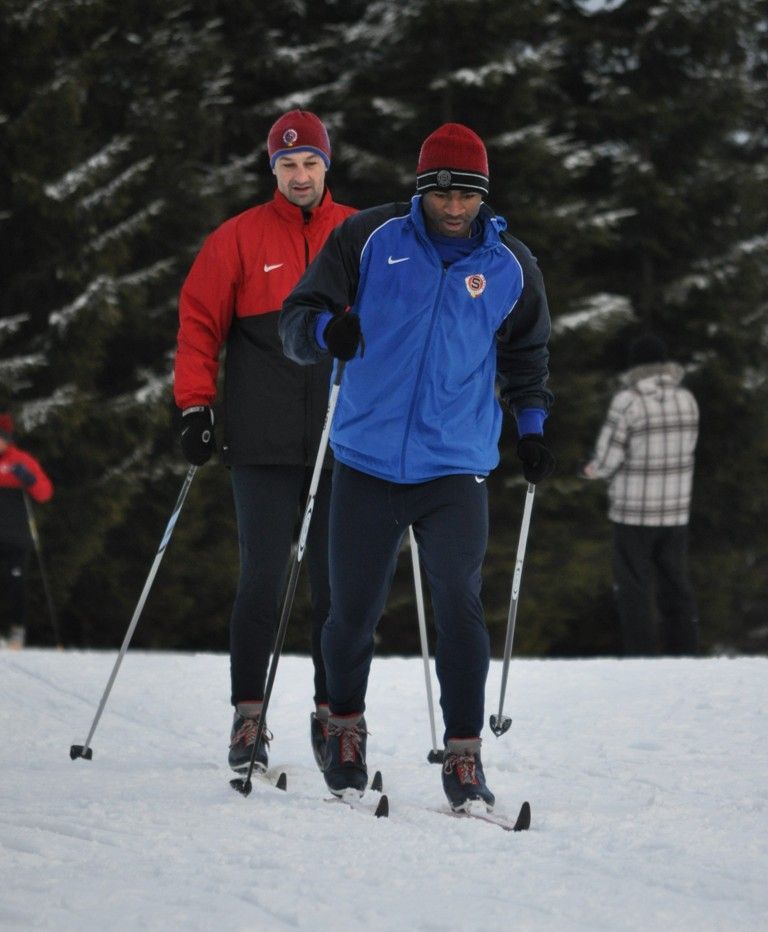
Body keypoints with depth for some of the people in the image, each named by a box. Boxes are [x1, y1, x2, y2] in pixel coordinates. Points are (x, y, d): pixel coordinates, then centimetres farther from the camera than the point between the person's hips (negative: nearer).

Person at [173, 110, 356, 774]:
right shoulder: (239, 239, 4)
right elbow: (200, 322, 6)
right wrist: (195, 408, -1)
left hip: (342, 440, 1)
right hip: (264, 444, -1)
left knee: (336, 581, 4)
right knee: (262, 578, -3)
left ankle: (332, 713, 12)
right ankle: (248, 716, 3)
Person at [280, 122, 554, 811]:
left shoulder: (510, 266, 5)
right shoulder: (369, 239, -1)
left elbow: (526, 358, 23)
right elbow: (298, 318, 0)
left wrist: (531, 426, 10)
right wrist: (326, 329, -22)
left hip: (455, 470, 0)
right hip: (367, 462, 0)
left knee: (460, 607, -13)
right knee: (353, 610, 6)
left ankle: (464, 757, -5)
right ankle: (346, 730, 30)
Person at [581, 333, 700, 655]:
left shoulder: (627, 401, -15)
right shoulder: (686, 399, 0)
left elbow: (608, 458, -15)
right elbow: (685, 447, 9)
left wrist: (596, 468, 10)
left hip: (633, 511, -5)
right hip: (676, 508, 5)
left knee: (634, 589, 3)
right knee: (675, 585, 14)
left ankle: (641, 656, 2)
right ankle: (684, 652, 15)